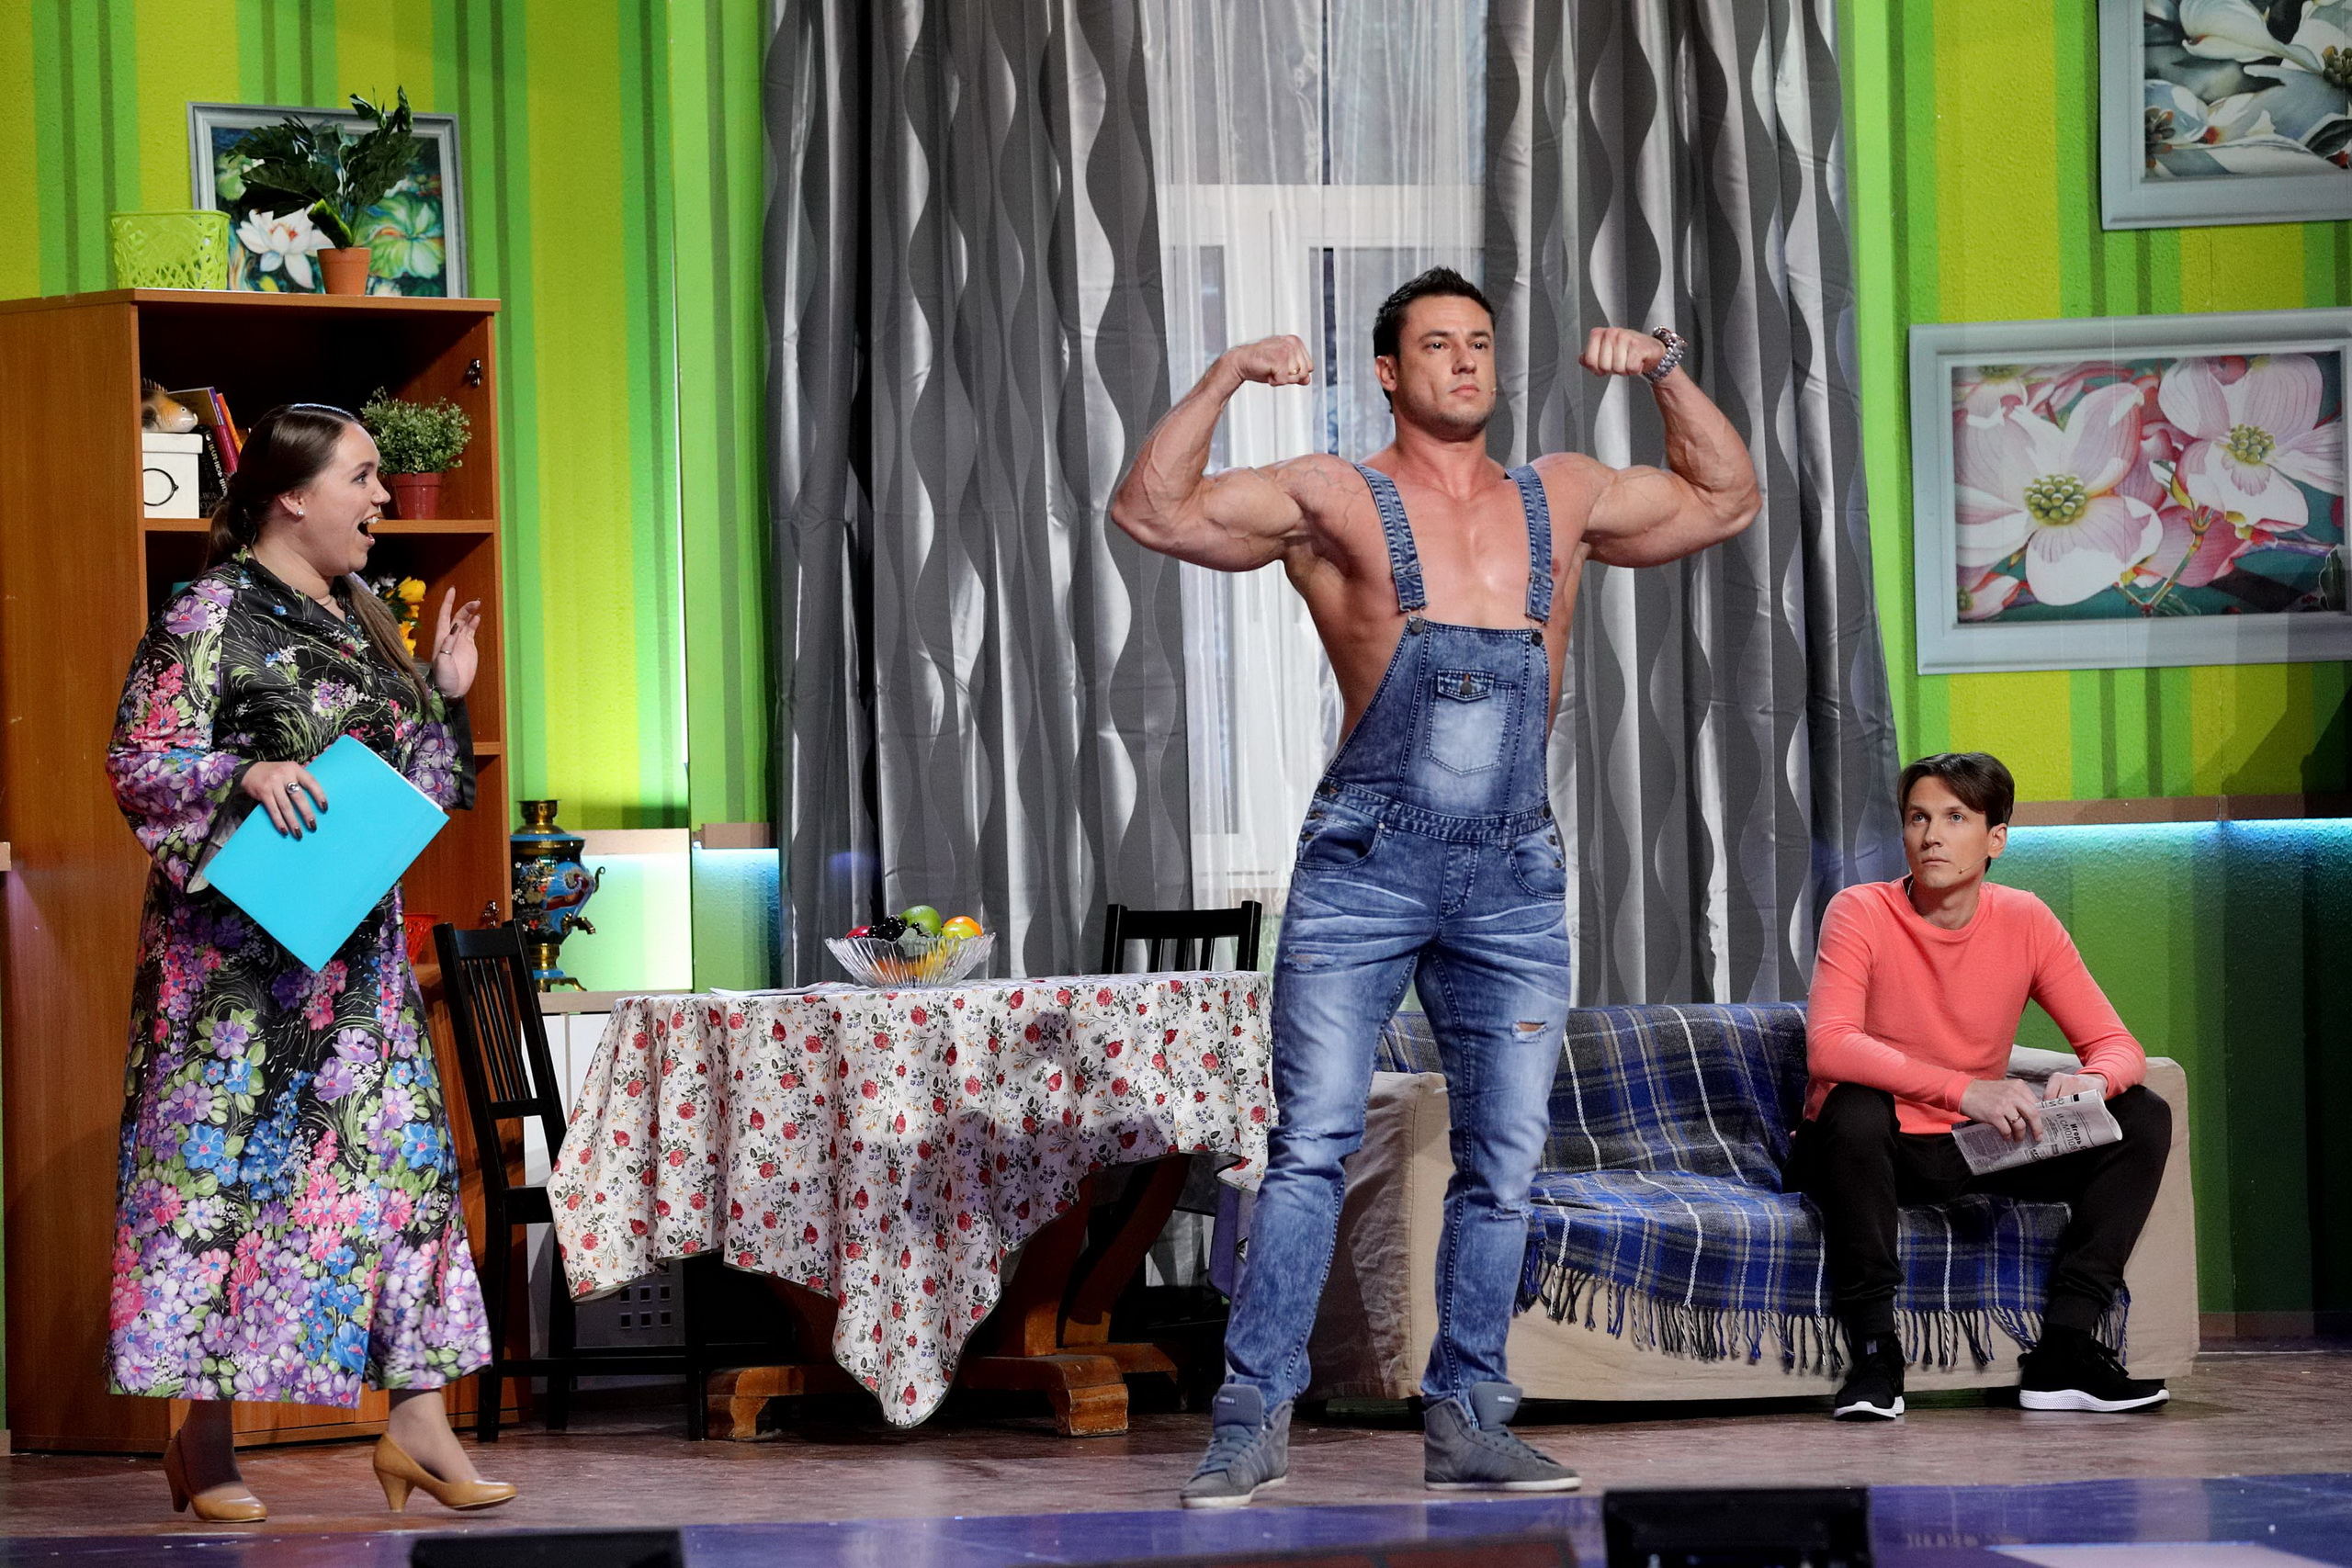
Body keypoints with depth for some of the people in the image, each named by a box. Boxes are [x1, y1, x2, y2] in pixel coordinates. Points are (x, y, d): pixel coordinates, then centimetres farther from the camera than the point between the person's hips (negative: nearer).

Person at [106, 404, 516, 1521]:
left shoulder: (360, 618, 16)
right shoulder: (212, 615, -8)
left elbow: (411, 779, 23)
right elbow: (139, 765, -13)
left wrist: (446, 697, 9)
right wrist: (246, 775, -26)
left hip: (358, 947, 8)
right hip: (240, 955, -8)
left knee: (401, 1155, 2)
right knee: (225, 1167, -4)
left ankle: (417, 1421, 4)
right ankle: (203, 1440, 3)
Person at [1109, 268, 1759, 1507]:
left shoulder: (1562, 499, 15)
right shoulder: (1331, 500, 4)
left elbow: (1726, 498, 24)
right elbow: (1150, 512, -4)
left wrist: (1666, 376, 11)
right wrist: (1222, 380, -12)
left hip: (1515, 875, 4)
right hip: (1365, 863, -4)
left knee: (1503, 1161, 4)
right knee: (1312, 1144, -9)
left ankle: (1465, 1421, 12)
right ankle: (1253, 1418, -6)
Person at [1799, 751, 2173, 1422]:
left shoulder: (2025, 921, -2)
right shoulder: (1860, 913, -14)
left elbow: (2118, 1046, -2)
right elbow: (1828, 1047, -30)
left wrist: (2090, 1081, -29)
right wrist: (1965, 1090, -41)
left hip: (1977, 1150, 5)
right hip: (1875, 1149, -4)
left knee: (2144, 1118, -11)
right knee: (1854, 1108, -38)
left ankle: (2063, 1351, -15)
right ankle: (1874, 1352, -28)